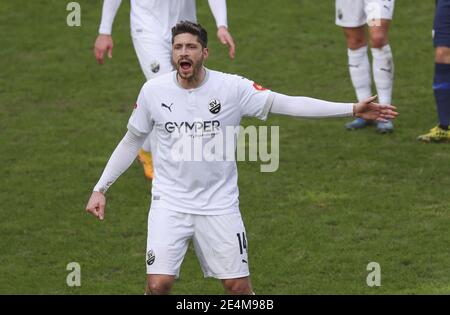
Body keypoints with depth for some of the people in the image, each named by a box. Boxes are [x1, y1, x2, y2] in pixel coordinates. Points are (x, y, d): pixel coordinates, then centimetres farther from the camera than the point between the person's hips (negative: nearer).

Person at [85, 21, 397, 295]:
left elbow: (287, 103, -10)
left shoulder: (232, 88, -10)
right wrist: (100, 189, 7)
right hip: (169, 203, 0)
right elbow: (132, 141, 9)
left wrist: (353, 109, -17)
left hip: (219, 203, 0)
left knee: (238, 285, 2)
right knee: (158, 284, -13)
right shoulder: (153, 91, -5)